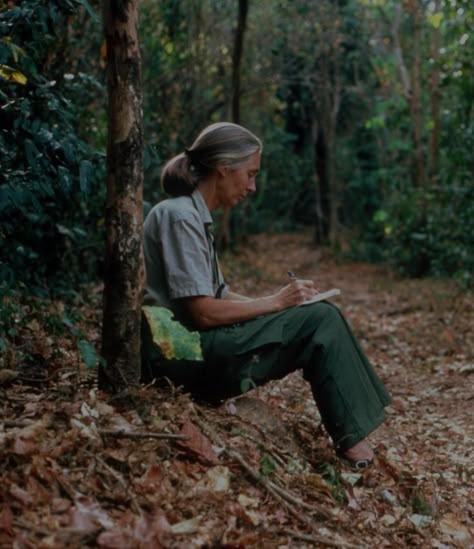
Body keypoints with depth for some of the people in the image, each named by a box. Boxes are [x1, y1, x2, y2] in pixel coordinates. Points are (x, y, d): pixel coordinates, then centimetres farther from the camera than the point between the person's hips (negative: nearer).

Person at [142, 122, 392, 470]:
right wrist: (277, 302, -10)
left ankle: (353, 437, 2)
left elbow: (221, 296, 14)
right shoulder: (179, 216, -15)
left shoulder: (195, 216, 15)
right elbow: (203, 312, -21)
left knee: (320, 317, 5)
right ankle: (352, 440, -4)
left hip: (202, 345, 9)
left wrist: (284, 299, 1)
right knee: (321, 319, -12)